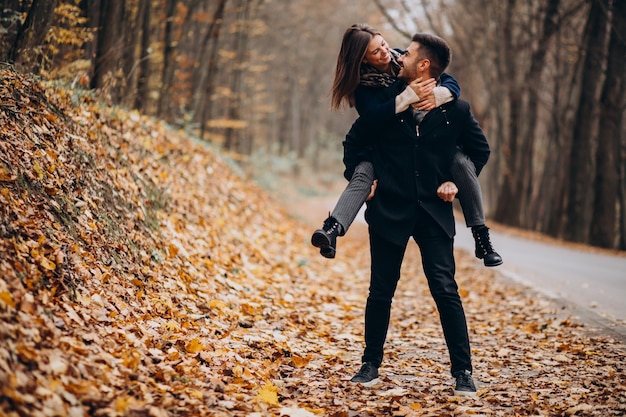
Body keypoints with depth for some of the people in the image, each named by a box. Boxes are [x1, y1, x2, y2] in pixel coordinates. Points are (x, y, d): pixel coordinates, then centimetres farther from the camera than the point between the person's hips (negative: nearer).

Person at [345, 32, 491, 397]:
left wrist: (456, 182, 1)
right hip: (389, 210, 2)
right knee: (381, 291, 7)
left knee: (446, 291, -6)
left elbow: (481, 150, 12)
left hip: (433, 212, -1)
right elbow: (355, 141, 15)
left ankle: (463, 372, 3)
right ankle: (371, 364, 23)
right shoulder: (385, 101, 0)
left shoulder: (456, 109, -3)